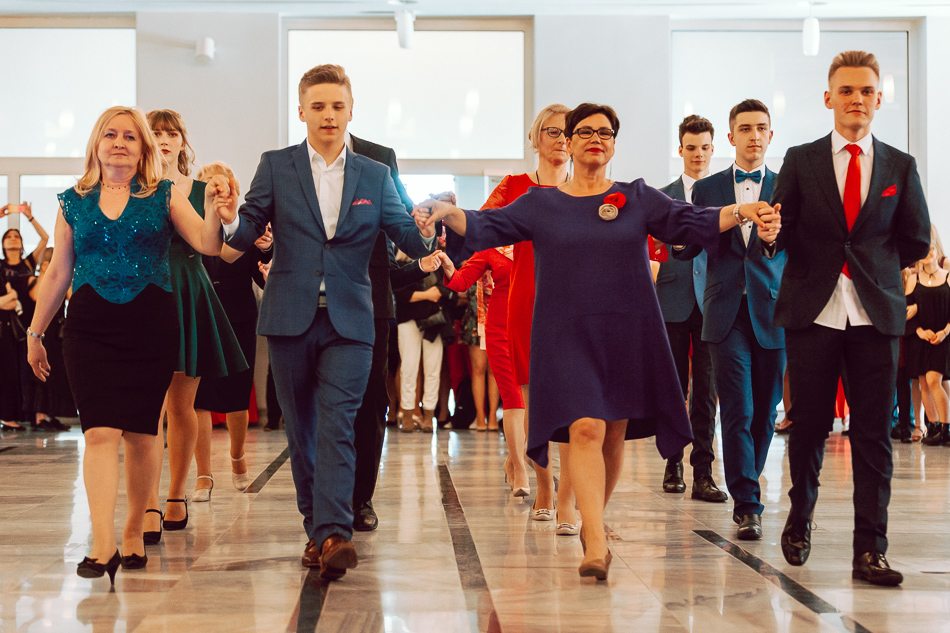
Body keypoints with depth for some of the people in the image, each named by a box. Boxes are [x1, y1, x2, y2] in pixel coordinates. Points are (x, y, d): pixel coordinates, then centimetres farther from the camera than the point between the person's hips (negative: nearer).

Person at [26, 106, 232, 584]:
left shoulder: (164, 196, 6)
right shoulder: (73, 203, 10)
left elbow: (208, 245, -4)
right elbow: (57, 275, 15)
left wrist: (213, 206, -23)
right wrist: (35, 332, 18)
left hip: (151, 324, 0)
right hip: (91, 326, 0)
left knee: (140, 434, 4)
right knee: (100, 432, -10)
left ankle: (133, 534, 20)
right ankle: (102, 548, -14)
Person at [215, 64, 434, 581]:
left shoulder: (374, 176, 9)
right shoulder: (276, 167, 5)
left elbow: (407, 236, 3)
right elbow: (248, 233, -1)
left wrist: (429, 235, -20)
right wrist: (231, 222, -24)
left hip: (348, 322, -1)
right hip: (290, 319, 1)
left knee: (337, 428, -13)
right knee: (301, 431, 9)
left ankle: (334, 535, -21)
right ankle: (316, 529, 21)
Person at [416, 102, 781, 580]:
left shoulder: (638, 197, 9)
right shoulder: (541, 203, 8)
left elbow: (691, 221, -1)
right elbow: (488, 226, -1)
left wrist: (744, 212, -17)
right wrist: (446, 212, -20)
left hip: (627, 334, 2)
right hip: (568, 335, -2)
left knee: (614, 434, 8)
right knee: (585, 429, -15)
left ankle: (594, 522, 31)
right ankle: (596, 545, -17)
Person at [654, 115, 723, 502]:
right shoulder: (662, 196, 10)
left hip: (712, 300, -1)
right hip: (674, 300, 1)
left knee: (706, 387, -3)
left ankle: (702, 472, -2)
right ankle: (674, 463, 18)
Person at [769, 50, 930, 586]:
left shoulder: (901, 167, 10)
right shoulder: (800, 161, 8)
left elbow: (916, 242, 13)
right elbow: (780, 233, 5)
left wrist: (874, 267, 9)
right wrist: (772, 234, -15)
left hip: (876, 314, 1)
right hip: (814, 312, 0)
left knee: (874, 435, -2)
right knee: (808, 426, 5)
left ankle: (870, 551, 2)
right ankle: (800, 520, 28)